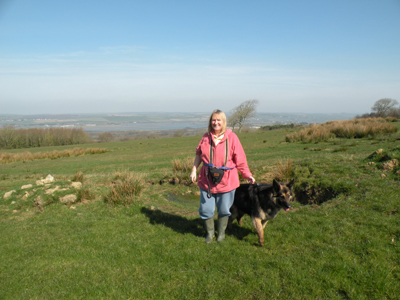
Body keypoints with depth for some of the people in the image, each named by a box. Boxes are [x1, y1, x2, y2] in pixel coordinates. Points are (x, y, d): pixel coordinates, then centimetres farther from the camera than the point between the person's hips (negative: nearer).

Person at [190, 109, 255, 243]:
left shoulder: (231, 137, -6)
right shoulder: (206, 137, 2)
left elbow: (240, 159, -4)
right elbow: (199, 154, 14)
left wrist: (248, 176, -6)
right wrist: (194, 170, 7)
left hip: (226, 181, -2)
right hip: (207, 180, 2)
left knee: (224, 210, 12)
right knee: (206, 209, 8)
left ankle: (221, 232, 37)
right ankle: (210, 232, 33)